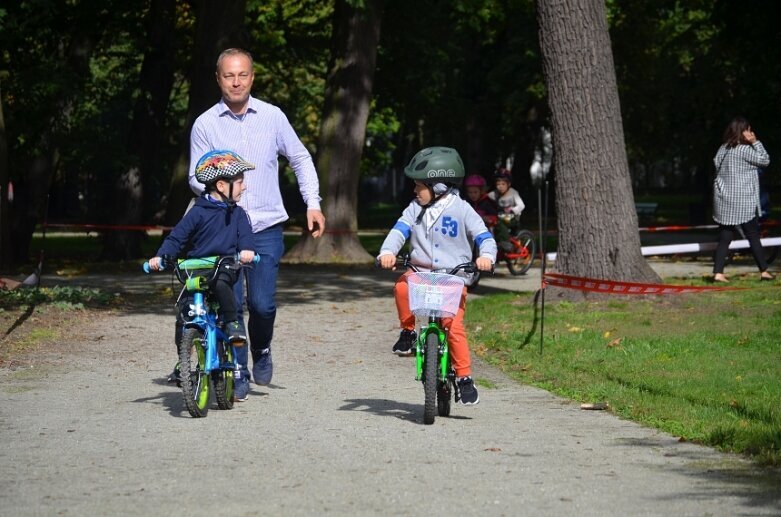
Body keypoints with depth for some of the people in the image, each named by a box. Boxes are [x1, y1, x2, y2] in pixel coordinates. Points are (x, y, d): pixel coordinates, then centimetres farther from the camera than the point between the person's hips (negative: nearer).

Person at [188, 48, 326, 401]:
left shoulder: (272, 116, 3)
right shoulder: (205, 125, 0)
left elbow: (300, 159, 13)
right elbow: (196, 177, 2)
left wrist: (313, 204, 5)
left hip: (266, 227, 0)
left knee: (263, 303, -6)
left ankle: (262, 351, 24)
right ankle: (238, 373, 13)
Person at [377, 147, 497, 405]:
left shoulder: (461, 210, -3)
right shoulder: (415, 209, 7)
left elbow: (484, 236, -7)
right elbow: (399, 230, -5)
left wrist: (486, 256, -28)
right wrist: (387, 252, -25)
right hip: (421, 272, 3)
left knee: (453, 325, -16)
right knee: (402, 286, -31)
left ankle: (464, 377, -6)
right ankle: (407, 331, -8)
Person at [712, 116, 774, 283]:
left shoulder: (723, 148, 8)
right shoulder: (744, 149, -13)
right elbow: (765, 160, -5)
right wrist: (756, 142, -1)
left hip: (723, 201, 6)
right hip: (742, 202, -6)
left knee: (724, 238, 5)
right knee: (753, 236, 4)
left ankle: (718, 273, -3)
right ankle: (764, 271, 9)